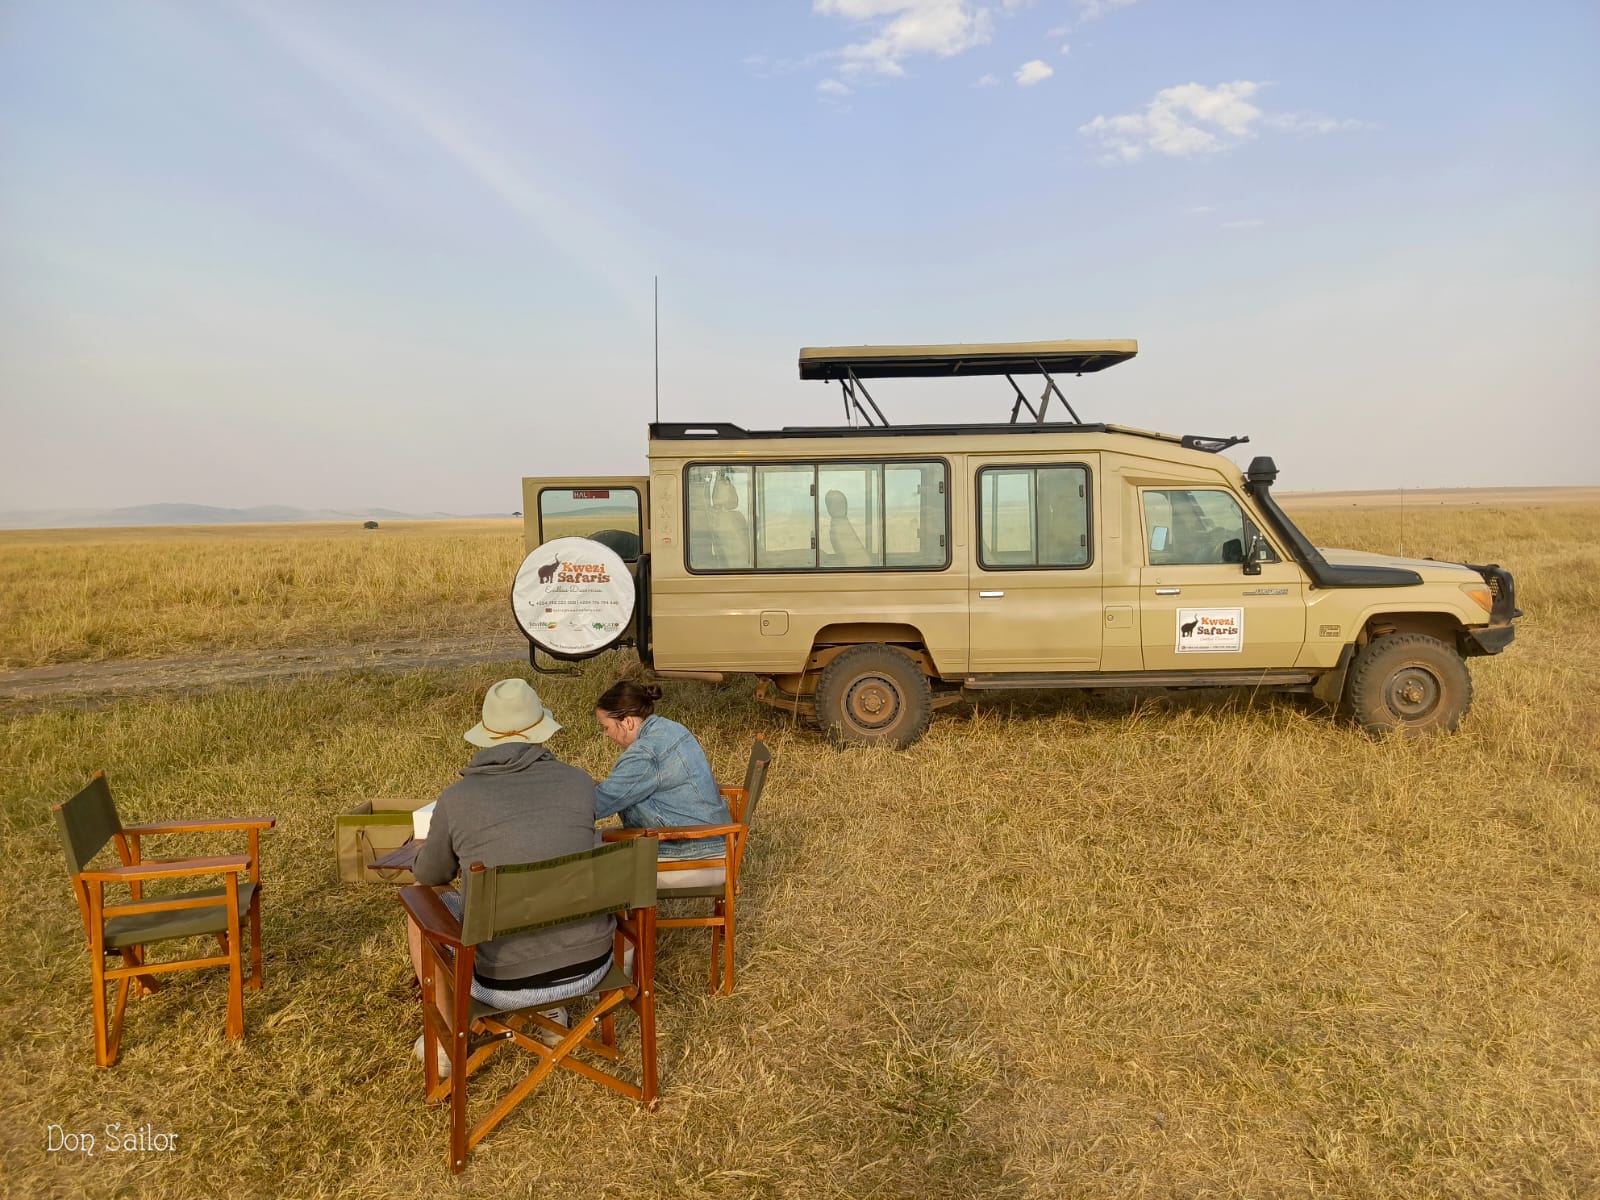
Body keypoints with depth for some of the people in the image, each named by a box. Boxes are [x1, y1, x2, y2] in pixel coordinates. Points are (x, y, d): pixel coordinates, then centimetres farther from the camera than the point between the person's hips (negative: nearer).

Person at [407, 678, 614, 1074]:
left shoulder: (456, 798, -9)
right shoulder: (580, 782, -3)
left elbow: (428, 875, 10)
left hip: (508, 982, -2)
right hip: (590, 965, 3)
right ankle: (553, 1012, 40)